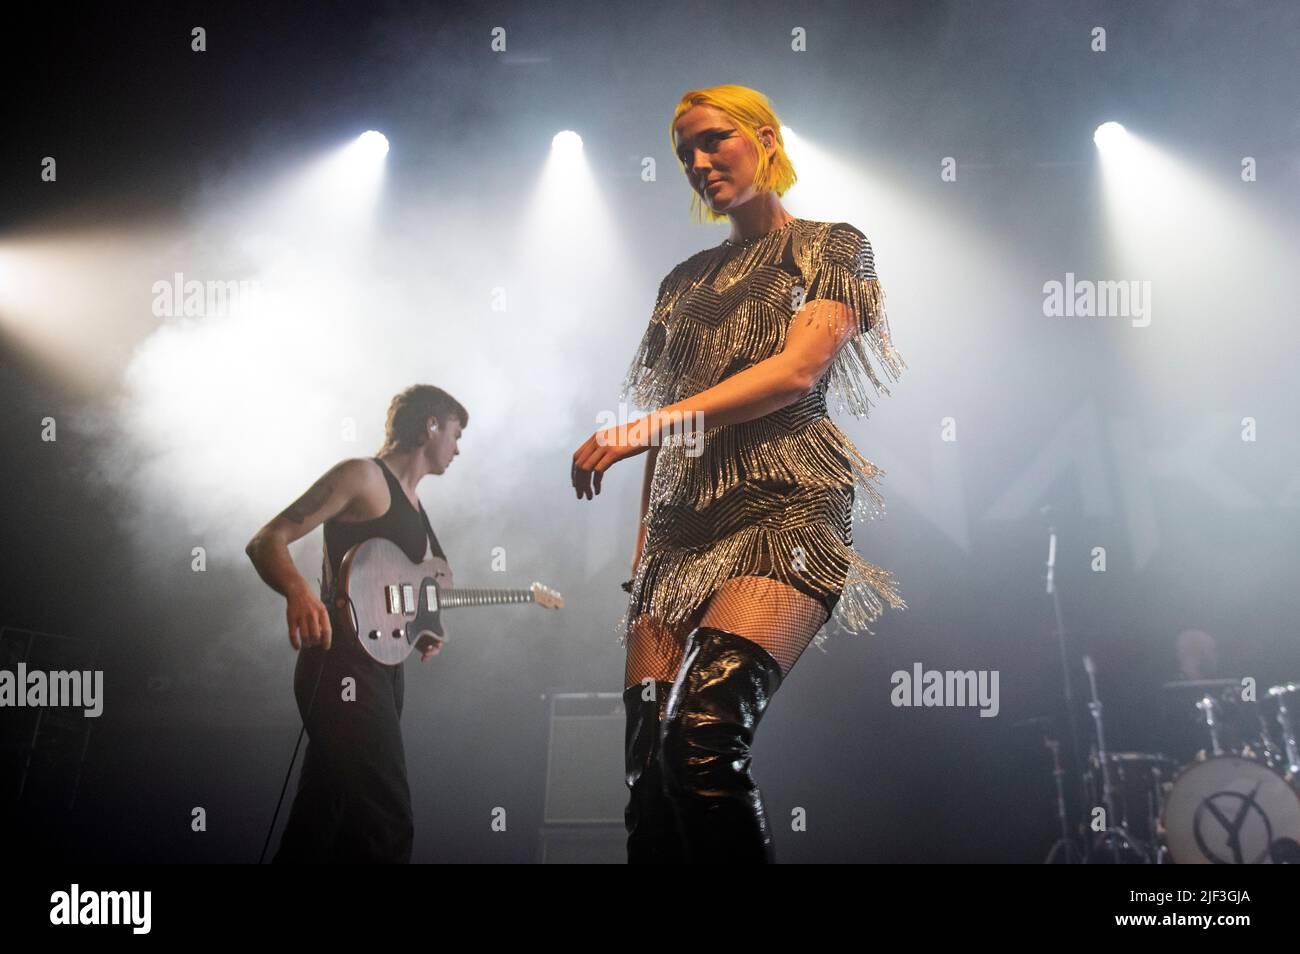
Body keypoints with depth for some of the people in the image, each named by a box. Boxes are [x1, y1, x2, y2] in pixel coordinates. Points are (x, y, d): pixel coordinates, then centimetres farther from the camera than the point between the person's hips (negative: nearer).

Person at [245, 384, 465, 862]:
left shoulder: (415, 507, 23)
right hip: (344, 666, -10)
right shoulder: (363, 476, -4)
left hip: (383, 669, 10)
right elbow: (266, 542, -13)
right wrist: (300, 593, -32)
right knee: (387, 828, -17)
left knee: (316, 831, 12)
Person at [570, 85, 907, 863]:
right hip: (684, 521, 6)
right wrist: (644, 549, 10)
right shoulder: (686, 282, 26)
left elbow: (797, 370, -7)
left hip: (784, 506, -5)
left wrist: (649, 424, -15)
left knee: (704, 735, -26)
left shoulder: (830, 247, 10)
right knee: (649, 761, -8)